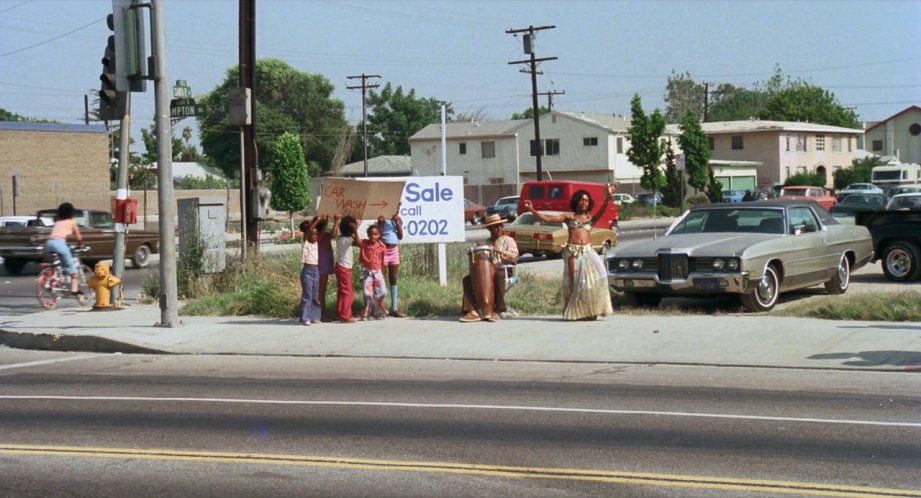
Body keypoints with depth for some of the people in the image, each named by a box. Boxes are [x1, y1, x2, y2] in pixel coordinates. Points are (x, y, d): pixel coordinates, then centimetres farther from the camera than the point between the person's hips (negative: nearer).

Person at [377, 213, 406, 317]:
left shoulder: (398, 219, 7)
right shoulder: (382, 219, -6)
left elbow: (400, 237, -2)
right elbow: (378, 236, -13)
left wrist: (397, 222, -10)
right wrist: (381, 223, -19)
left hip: (394, 250, 5)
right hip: (383, 250, -5)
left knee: (393, 280, 8)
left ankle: (393, 308, 12)